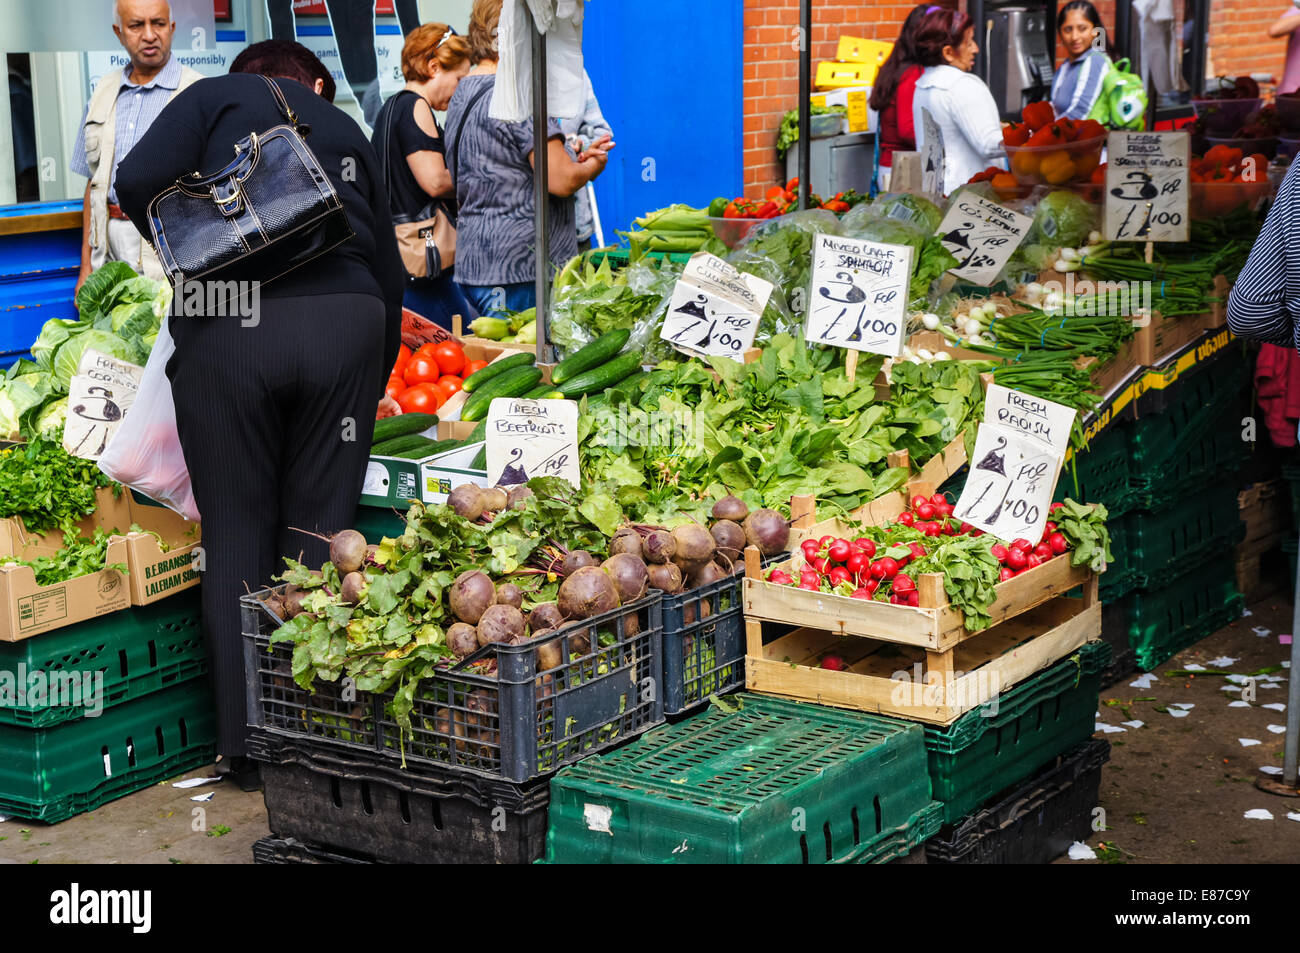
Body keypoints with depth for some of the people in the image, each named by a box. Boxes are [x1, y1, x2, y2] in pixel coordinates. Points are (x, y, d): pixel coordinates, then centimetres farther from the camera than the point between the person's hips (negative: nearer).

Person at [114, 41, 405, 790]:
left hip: (229, 326, -2)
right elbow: (389, 272, 23)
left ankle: (250, 748, 10)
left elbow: (140, 180, -4)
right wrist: (371, 389, 30)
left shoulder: (216, 97, 15)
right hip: (346, 322, 2)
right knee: (322, 531, 8)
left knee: (238, 536, 6)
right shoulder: (346, 129, 26)